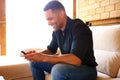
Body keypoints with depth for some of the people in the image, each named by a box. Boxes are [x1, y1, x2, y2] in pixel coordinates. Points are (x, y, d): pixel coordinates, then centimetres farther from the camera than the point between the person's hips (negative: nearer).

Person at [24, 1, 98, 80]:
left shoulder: (79, 27, -23)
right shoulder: (57, 30, 1)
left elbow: (76, 60, -35)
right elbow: (51, 50, 13)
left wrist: (44, 57, -33)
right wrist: (37, 54, -9)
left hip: (87, 70, -7)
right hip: (68, 65, 7)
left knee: (58, 69, -38)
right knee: (34, 62, 5)